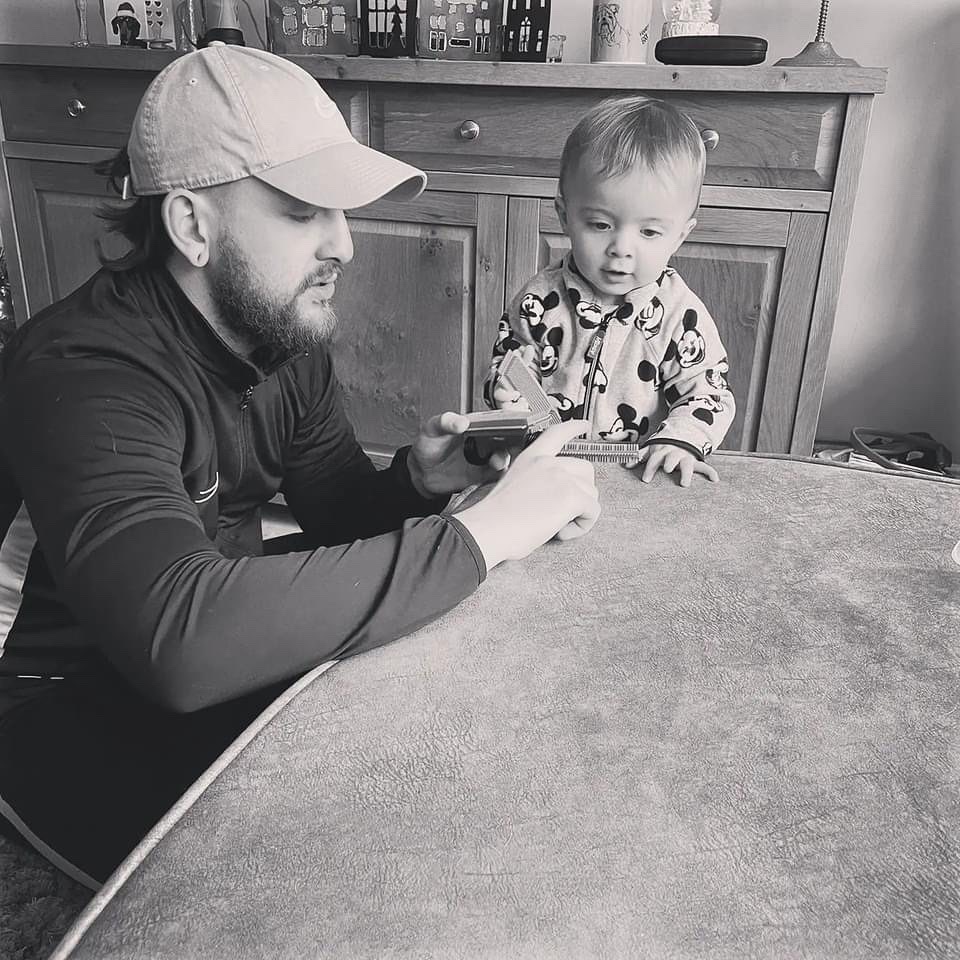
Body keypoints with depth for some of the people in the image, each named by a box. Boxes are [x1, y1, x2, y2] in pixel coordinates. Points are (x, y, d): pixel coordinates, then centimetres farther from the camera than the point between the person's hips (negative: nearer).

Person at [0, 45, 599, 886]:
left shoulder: (287, 333, -5)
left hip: (227, 643, 7)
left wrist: (421, 480, -23)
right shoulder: (83, 372, -31)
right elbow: (181, 639, -46)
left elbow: (343, 514, 1)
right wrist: (476, 534, -42)